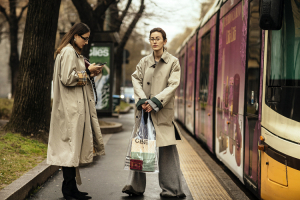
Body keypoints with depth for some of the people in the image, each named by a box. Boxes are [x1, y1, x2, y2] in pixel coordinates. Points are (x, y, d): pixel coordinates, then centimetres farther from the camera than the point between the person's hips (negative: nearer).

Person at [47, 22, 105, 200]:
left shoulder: (75, 52, 19)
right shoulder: (68, 52, -12)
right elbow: (67, 79, -19)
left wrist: (90, 74, 9)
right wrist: (87, 72, -10)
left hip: (76, 106, 10)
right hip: (71, 107, -10)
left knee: (74, 147, 10)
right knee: (70, 145, -7)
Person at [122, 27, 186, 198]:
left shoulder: (173, 62, 4)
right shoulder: (144, 62, 14)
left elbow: (173, 85, -4)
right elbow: (136, 80, 6)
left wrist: (155, 102, -14)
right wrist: (142, 100, -12)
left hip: (163, 111, -3)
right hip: (144, 110, 3)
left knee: (167, 149, -4)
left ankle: (171, 188, 5)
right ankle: (136, 186, 10)